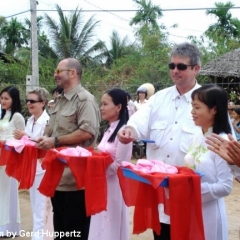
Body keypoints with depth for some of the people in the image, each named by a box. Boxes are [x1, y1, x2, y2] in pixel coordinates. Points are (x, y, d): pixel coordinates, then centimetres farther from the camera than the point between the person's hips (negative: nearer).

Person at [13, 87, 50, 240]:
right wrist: (21, 138, -2)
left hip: (41, 166, -8)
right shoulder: (30, 120, 9)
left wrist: (26, 137, -21)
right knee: (34, 204, 16)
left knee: (39, 205, 1)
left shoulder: (47, 120, -16)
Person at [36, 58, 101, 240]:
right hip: (58, 176, 9)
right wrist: (45, 139, -1)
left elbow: (87, 132, -25)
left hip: (75, 178, -9)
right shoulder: (60, 101, 16)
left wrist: (55, 141, -19)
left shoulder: (85, 99, -13)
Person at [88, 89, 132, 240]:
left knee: (111, 227, 5)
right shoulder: (109, 130, 11)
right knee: (101, 227, 16)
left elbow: (118, 165, -18)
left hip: (115, 186, -8)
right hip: (103, 185, 8)